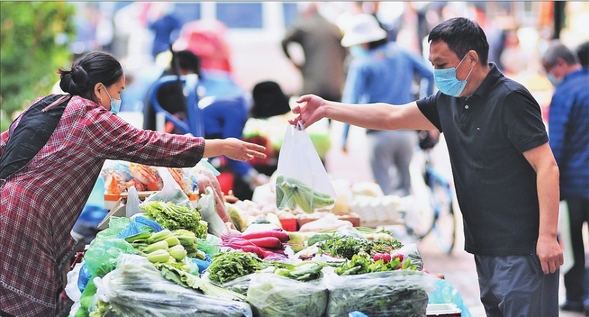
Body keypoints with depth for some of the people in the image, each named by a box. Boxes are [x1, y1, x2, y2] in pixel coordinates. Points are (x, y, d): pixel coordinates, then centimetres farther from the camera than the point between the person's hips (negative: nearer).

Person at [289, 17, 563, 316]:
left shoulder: (509, 100, -14)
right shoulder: (449, 101, 11)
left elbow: (547, 167, -18)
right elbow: (393, 116, 14)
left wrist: (548, 237, -22)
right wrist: (326, 109, 8)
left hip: (522, 251, -8)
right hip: (486, 248, 8)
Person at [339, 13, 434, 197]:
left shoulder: (362, 64, -5)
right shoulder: (402, 54, 7)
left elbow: (351, 101, -12)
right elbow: (430, 75, 5)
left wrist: (344, 137, -11)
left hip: (379, 132, -4)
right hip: (407, 131, 4)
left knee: (384, 188, 3)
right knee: (405, 185, 17)